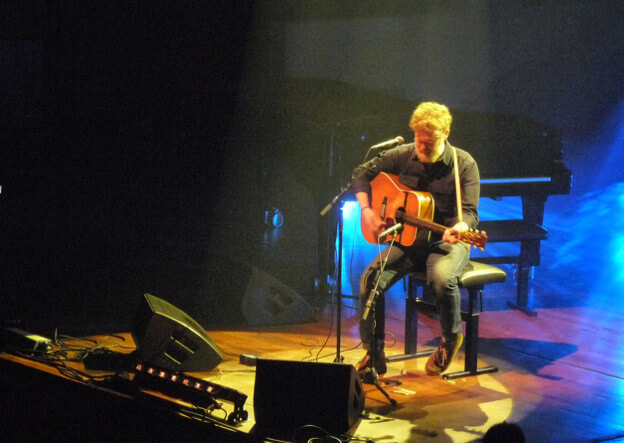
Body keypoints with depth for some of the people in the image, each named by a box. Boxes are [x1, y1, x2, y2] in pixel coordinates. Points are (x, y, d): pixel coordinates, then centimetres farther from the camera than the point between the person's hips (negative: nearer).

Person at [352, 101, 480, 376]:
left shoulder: (464, 164, -8)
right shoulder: (403, 156, 2)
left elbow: (469, 211, -14)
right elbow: (362, 174, 12)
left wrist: (459, 229, -38)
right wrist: (366, 211, -4)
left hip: (445, 240, -3)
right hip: (406, 239, 3)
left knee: (442, 278, -37)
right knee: (371, 279, -22)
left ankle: (451, 338, -5)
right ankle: (373, 354, -7)